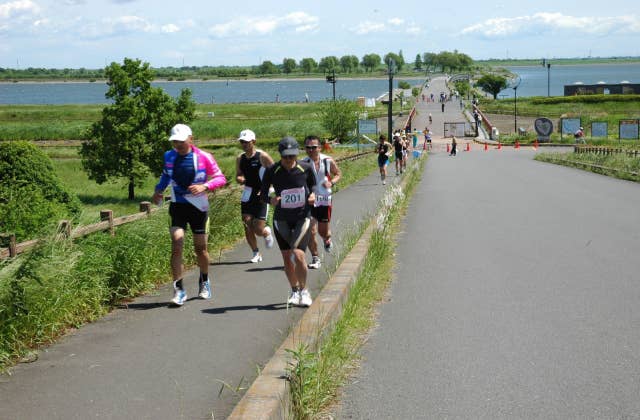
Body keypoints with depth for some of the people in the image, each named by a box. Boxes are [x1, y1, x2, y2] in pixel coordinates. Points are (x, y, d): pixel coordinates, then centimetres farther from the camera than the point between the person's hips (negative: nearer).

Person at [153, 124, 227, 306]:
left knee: (200, 248, 9)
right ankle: (179, 289, -11)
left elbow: (220, 178, -3)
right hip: (177, 207, 1)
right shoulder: (169, 157, 3)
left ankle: (204, 282, 35)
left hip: (198, 207, -1)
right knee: (176, 244, -14)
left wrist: (204, 186, -20)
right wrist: (159, 190, 8)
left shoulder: (204, 157, -8)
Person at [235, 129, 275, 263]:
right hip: (247, 196, 5)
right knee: (247, 227, -3)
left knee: (258, 230, -8)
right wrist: (239, 179, -8)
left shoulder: (262, 156, -9)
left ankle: (267, 232, 29)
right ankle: (256, 253, 13)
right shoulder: (240, 158, 6)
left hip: (261, 196, -4)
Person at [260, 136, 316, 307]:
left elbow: (312, 184, 12)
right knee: (287, 257, 8)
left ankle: (304, 290, 4)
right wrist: (270, 200, -22)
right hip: (281, 219, 2)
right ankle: (294, 291, 28)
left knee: (298, 255, -16)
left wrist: (312, 194, -10)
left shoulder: (305, 168, -8)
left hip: (302, 218, -1)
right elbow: (262, 194, 0)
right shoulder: (272, 171, -9)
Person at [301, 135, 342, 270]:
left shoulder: (328, 161, -5)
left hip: (324, 200, 1)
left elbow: (338, 173, 9)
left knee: (323, 231, 13)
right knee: (311, 232, -9)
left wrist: (332, 182, -10)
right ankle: (315, 258, 8)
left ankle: (327, 240, 50)